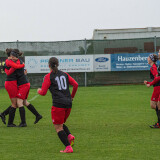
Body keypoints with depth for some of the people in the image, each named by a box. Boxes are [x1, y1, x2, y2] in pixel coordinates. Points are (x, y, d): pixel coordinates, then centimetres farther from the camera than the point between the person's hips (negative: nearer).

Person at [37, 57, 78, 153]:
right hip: (68, 103, 6)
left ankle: (68, 147, -8)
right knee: (61, 124, 22)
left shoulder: (48, 77, -1)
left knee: (58, 127, 3)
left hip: (58, 104, -6)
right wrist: (72, 96, 24)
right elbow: (75, 84, 9)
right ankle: (70, 136, -5)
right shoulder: (64, 74, 13)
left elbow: (43, 92, -4)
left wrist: (39, 91, 19)